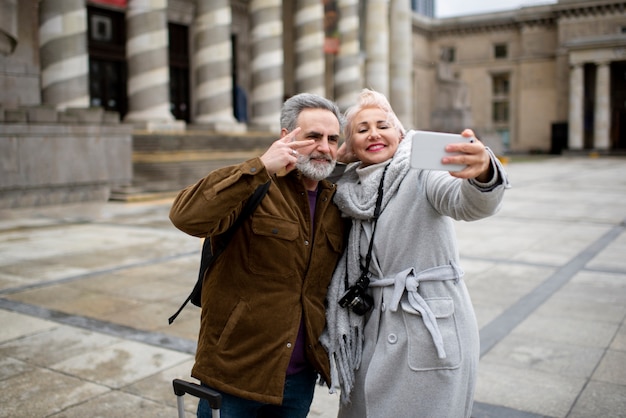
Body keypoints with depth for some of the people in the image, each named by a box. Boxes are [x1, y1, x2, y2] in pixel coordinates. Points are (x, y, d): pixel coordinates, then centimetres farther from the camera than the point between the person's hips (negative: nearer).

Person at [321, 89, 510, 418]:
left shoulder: (420, 173, -9)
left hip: (432, 330, -5)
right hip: (374, 332, 6)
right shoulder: (350, 190, 8)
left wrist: (483, 173, -51)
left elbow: (469, 204, -27)